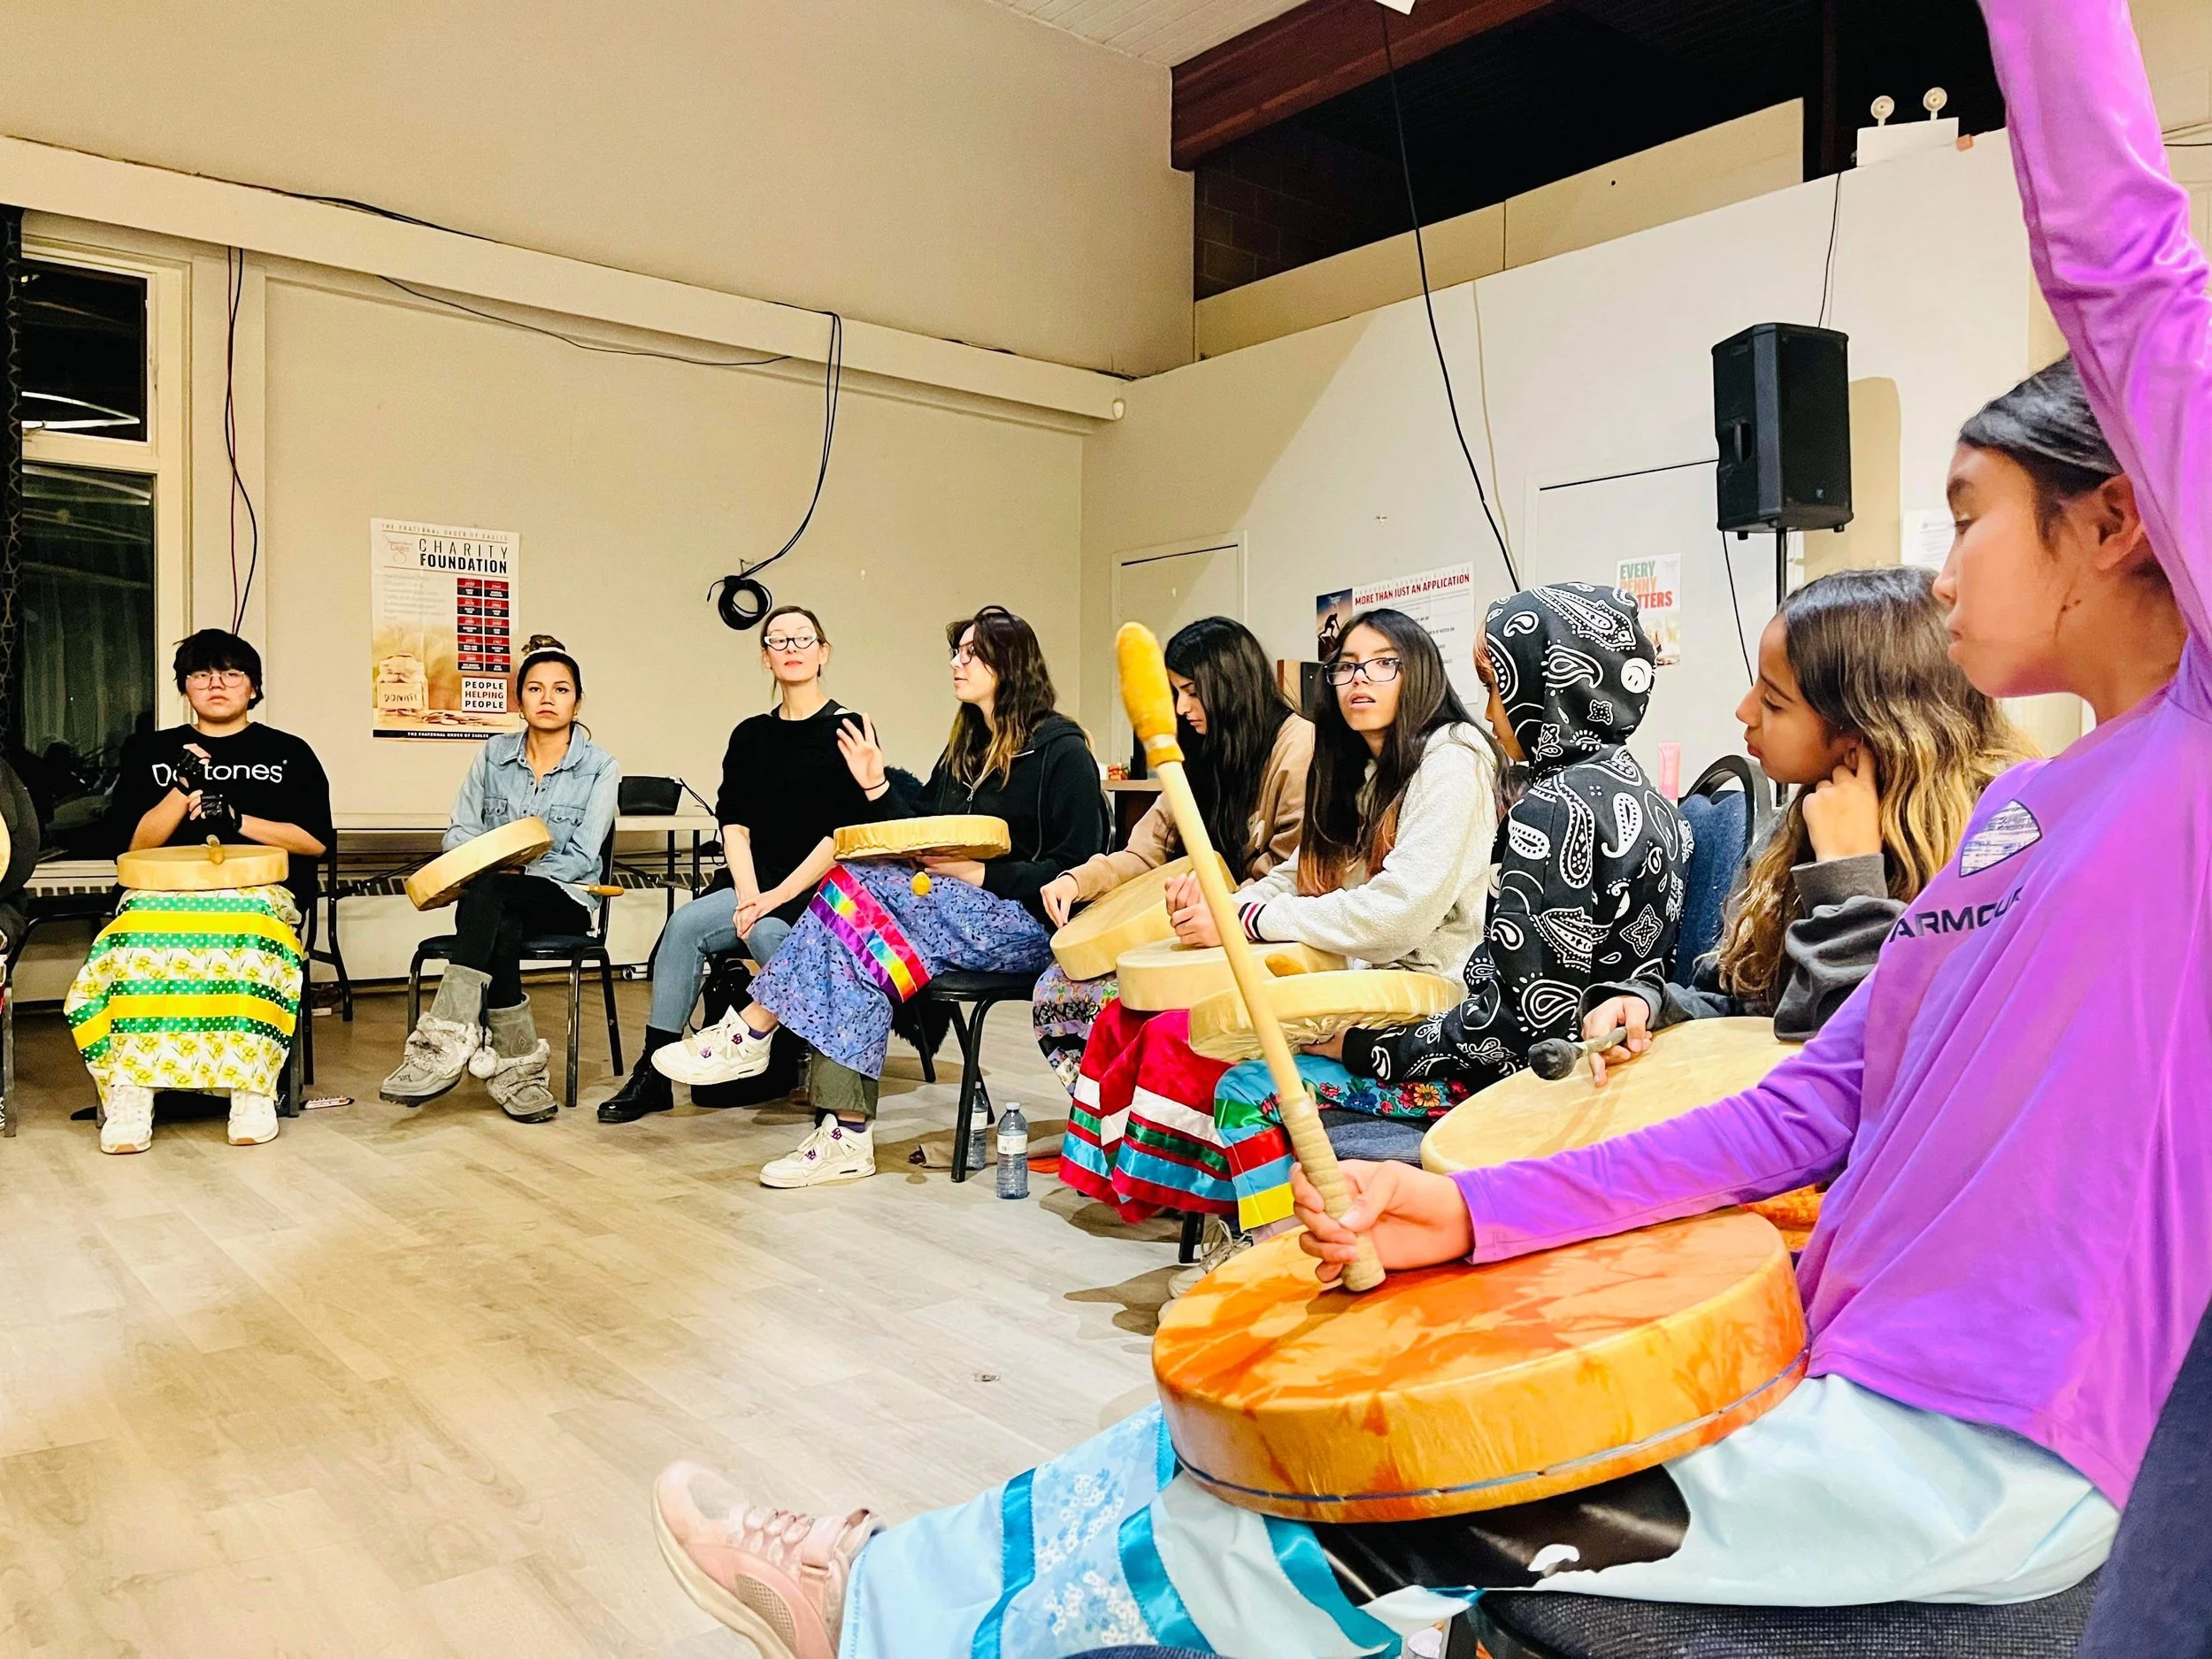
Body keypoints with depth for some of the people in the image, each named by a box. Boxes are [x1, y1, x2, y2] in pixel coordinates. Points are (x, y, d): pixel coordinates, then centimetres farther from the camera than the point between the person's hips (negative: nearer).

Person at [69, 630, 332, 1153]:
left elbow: (317, 840, 6)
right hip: (165, 889, 2)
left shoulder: (288, 753, 17)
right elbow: (129, 844, 11)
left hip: (260, 888, -1)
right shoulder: (149, 752, 21)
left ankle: (253, 1093, -37)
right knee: (142, 941, -35)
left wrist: (237, 819, -6)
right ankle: (129, 1099, -34)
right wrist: (182, 793, -5)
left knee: (248, 941, -39)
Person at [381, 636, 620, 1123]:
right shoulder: (493, 755, 12)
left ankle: (444, 1042, -42)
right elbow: (460, 832, 9)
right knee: (500, 933, -36)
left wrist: (516, 873, -18)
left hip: (564, 900, -2)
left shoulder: (599, 767, 1)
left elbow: (580, 859, -6)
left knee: (487, 892, -36)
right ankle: (518, 1071, -30)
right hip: (493, 899, 2)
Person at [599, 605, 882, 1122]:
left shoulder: (848, 731, -1)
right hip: (758, 887, 5)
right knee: (685, 924, -22)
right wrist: (748, 894, -11)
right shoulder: (751, 735, 15)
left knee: (767, 931, -34)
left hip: (821, 893, -5)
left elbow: (848, 833, -10)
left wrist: (779, 896, -16)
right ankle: (653, 1073, -14)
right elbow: (734, 824, 6)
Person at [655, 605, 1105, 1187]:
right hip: (959, 905, 7)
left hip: (1025, 921, -7)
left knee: (854, 887, -26)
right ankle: (847, 1134, -28)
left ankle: (751, 1032, -19)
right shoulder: (968, 745, 20)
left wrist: (980, 874, -17)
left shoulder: (1062, 750, -5)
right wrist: (877, 786, 5)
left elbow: (1077, 870, -13)